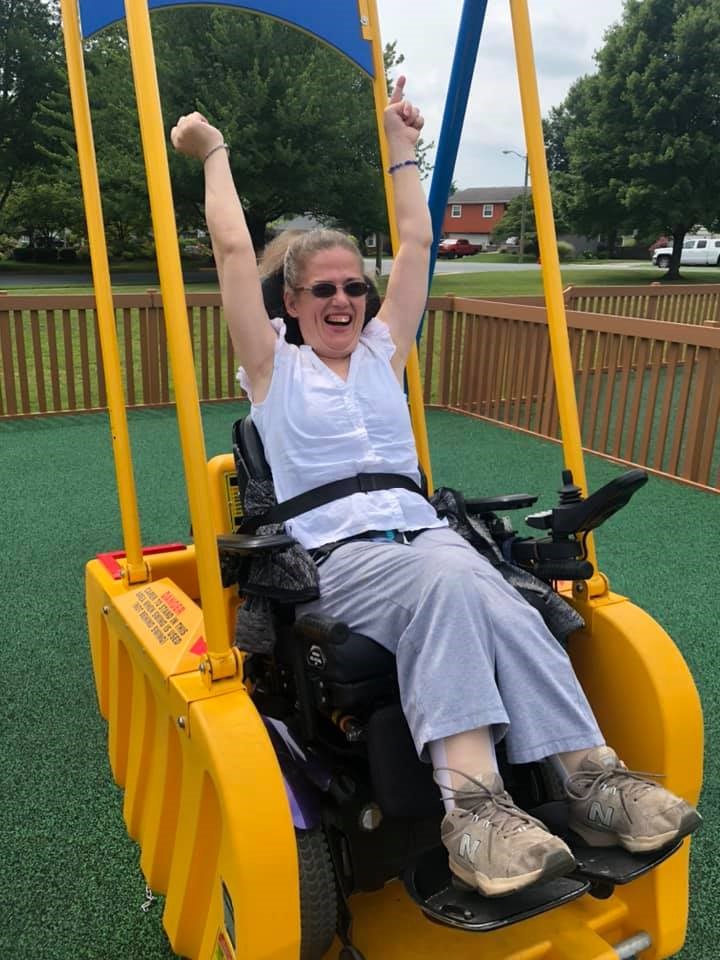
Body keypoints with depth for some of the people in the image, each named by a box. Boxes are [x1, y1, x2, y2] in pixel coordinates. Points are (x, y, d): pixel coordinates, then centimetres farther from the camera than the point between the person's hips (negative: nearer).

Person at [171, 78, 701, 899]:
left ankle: (588, 772, -40)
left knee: (471, 586, -33)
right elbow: (234, 249, 8)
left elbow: (416, 244, 25)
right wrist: (216, 155, 19)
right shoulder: (274, 366, 14)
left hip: (422, 532, 4)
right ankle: (472, 799, -46)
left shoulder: (382, 352, 23)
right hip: (332, 555, -3)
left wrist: (401, 150, 33)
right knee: (451, 580, -36)